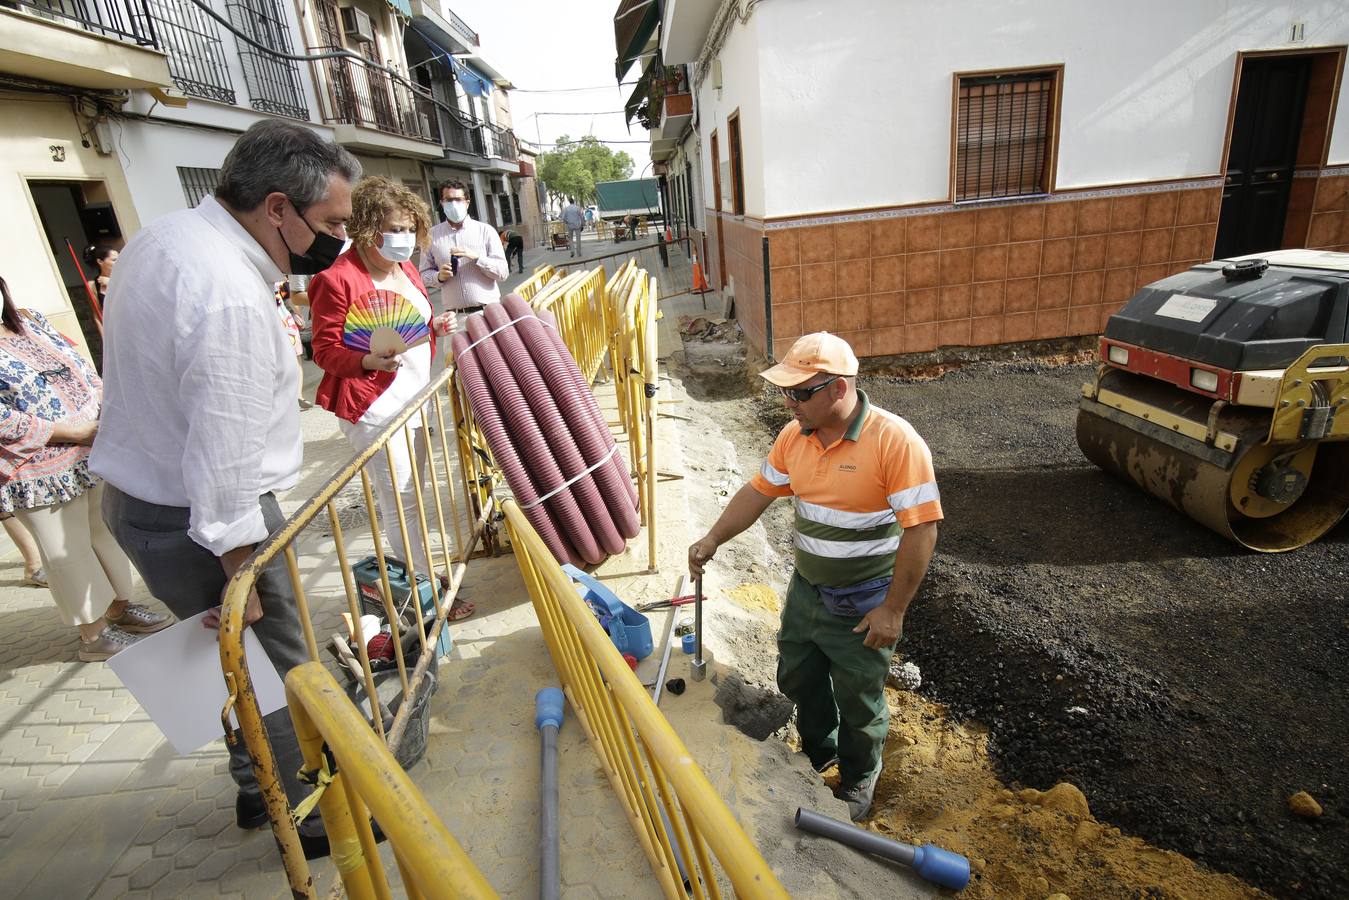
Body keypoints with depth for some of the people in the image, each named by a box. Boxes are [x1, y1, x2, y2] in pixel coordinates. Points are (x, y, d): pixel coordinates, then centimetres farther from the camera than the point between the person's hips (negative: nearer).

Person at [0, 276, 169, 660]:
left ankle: (119, 606, 35)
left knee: (107, 530, 16)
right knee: (68, 550, 7)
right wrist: (75, 433, -21)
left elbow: (80, 366, 11)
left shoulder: (31, 321, 8)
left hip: (93, 454, 6)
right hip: (42, 474, -6)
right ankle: (94, 633, 22)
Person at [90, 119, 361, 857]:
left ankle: (257, 789, 44)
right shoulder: (230, 301, -29)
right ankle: (307, 818, 30)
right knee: (276, 676, 9)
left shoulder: (161, 237, 5)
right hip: (195, 526, -10)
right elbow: (225, 467, -27)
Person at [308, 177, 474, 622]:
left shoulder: (404, 268, 10)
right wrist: (370, 361, -31)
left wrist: (436, 324, 3)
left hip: (413, 397, 9)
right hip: (373, 407, -9)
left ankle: (420, 567, 35)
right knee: (399, 502, -2)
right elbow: (326, 351, -13)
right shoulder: (338, 279, -16)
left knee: (412, 495, 19)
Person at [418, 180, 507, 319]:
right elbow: (424, 275, 11)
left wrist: (476, 257, -15)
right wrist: (439, 277, -9)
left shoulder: (485, 230, 3)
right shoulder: (432, 235, 8)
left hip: (488, 311, -1)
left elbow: (503, 272, -2)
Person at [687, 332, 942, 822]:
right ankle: (818, 752, 54)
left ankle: (858, 781, 45)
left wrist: (893, 610, -21)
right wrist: (712, 539, -3)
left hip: (862, 605, -6)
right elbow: (758, 492, 6)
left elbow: (921, 529, -24)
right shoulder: (794, 435, -5)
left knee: (858, 700, 15)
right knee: (797, 679, 24)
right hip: (805, 588, 6)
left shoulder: (895, 440, -25)